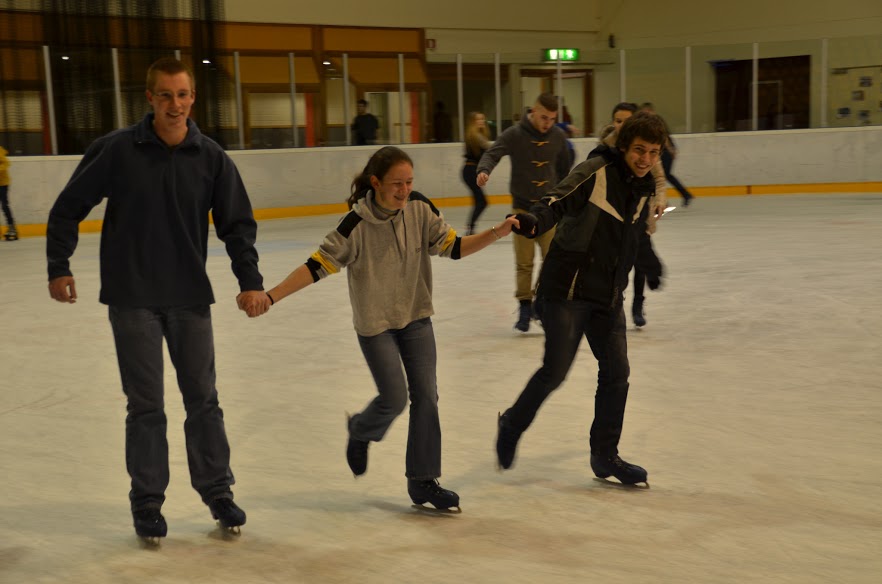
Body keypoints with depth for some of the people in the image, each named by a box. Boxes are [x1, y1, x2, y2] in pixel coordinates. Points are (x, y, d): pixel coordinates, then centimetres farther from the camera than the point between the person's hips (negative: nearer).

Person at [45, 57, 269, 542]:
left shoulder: (210, 158, -2)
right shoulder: (116, 150, -8)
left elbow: (237, 223, 3)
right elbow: (68, 207, 1)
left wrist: (250, 280, -6)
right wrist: (59, 267, 0)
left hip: (190, 297, 2)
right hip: (132, 297, -2)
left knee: (202, 398, 10)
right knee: (145, 404, 4)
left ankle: (217, 491, 24)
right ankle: (147, 501, 18)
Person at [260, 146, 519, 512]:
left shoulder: (420, 210, -10)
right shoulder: (357, 224, -21)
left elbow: (454, 247, -5)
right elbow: (318, 265, -19)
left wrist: (496, 233, -20)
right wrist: (271, 296, -26)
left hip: (416, 316, 4)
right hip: (375, 323, -4)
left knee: (425, 395, 1)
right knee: (394, 399, -4)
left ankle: (423, 481, 13)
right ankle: (360, 432, 32)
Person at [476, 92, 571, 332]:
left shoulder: (558, 136, 2)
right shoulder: (514, 135, -9)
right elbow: (492, 154, -22)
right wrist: (484, 170, -44)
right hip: (523, 207, -2)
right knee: (524, 263, 0)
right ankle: (525, 306, 13)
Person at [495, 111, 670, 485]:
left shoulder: (644, 190, 11)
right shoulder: (595, 173, -12)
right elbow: (559, 202, -25)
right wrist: (534, 222, -45)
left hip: (607, 297, 7)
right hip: (567, 289, -7)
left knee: (616, 371, 5)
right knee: (556, 370, -7)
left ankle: (605, 455, 20)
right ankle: (512, 426, 20)